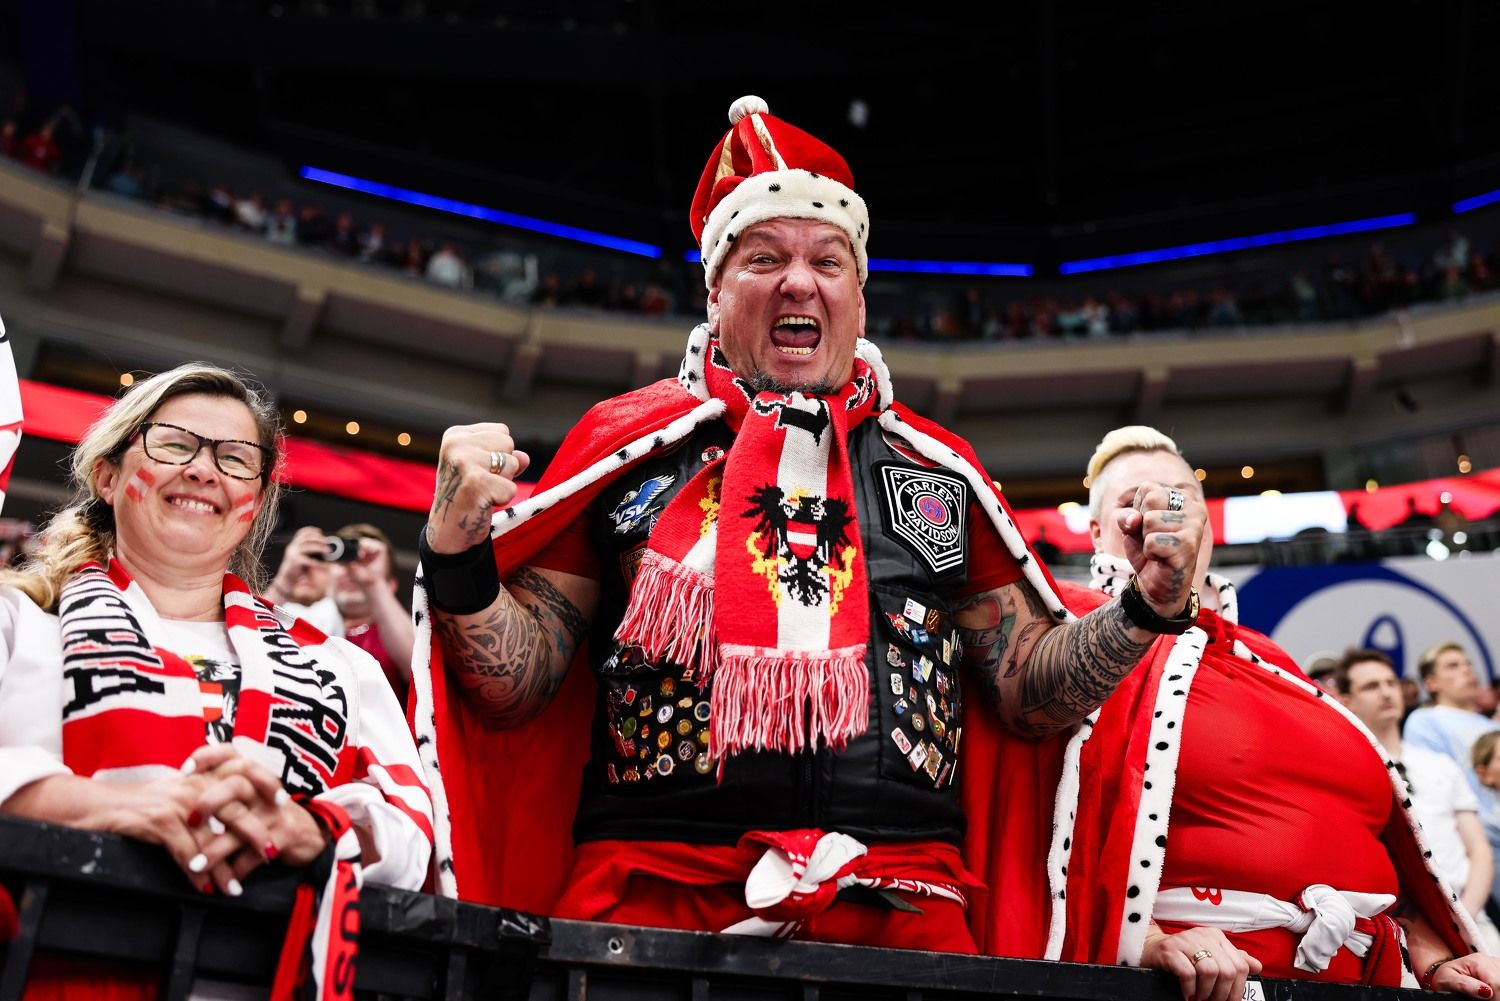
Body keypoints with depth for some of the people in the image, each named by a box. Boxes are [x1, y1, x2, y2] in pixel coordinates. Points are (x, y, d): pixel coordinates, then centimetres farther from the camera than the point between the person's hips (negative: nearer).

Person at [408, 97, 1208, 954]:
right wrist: (458, 562, -12)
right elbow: (517, 687, 6)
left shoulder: (940, 470, 12)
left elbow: (1029, 691, 14)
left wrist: (1145, 610, -1)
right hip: (647, 901, -1)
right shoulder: (626, 442, 7)